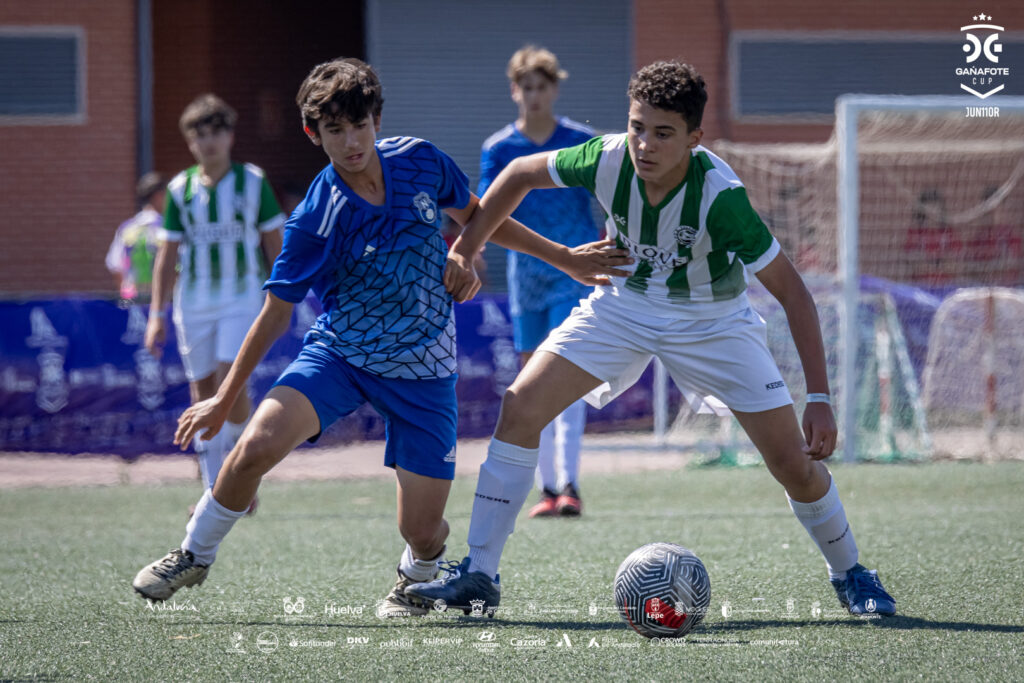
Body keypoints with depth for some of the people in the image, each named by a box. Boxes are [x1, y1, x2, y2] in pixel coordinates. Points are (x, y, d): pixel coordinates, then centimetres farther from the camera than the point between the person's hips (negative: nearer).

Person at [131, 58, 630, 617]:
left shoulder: (420, 161, -10)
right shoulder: (314, 221, -18)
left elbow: (476, 217, 11)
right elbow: (275, 314, -7)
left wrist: (563, 257, 14)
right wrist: (224, 400, -5)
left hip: (421, 371, 2)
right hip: (336, 355, -2)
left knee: (422, 531, -7)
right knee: (257, 445, -26)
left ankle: (417, 576, 33)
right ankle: (194, 554, 2)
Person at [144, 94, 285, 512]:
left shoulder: (253, 183, 0)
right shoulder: (180, 189, 4)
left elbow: (273, 243, 6)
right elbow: (167, 254, 7)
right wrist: (157, 314, 3)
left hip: (243, 295, -2)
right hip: (193, 301, 2)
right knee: (202, 392, 2)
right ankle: (213, 489, 9)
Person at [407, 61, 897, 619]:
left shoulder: (719, 195, -34)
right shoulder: (607, 160, -25)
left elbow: (792, 293, -29)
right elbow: (521, 173, -3)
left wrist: (820, 399, -34)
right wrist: (462, 254, -1)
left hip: (711, 319, -3)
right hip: (623, 305, 3)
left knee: (794, 463, -8)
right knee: (520, 408, -13)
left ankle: (848, 573, 20)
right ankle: (478, 574, -4)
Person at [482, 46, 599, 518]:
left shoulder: (583, 142, -3)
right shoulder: (499, 148, 1)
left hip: (575, 275, -3)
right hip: (526, 276, 3)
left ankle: (569, 484, -22)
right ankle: (548, 487, 14)